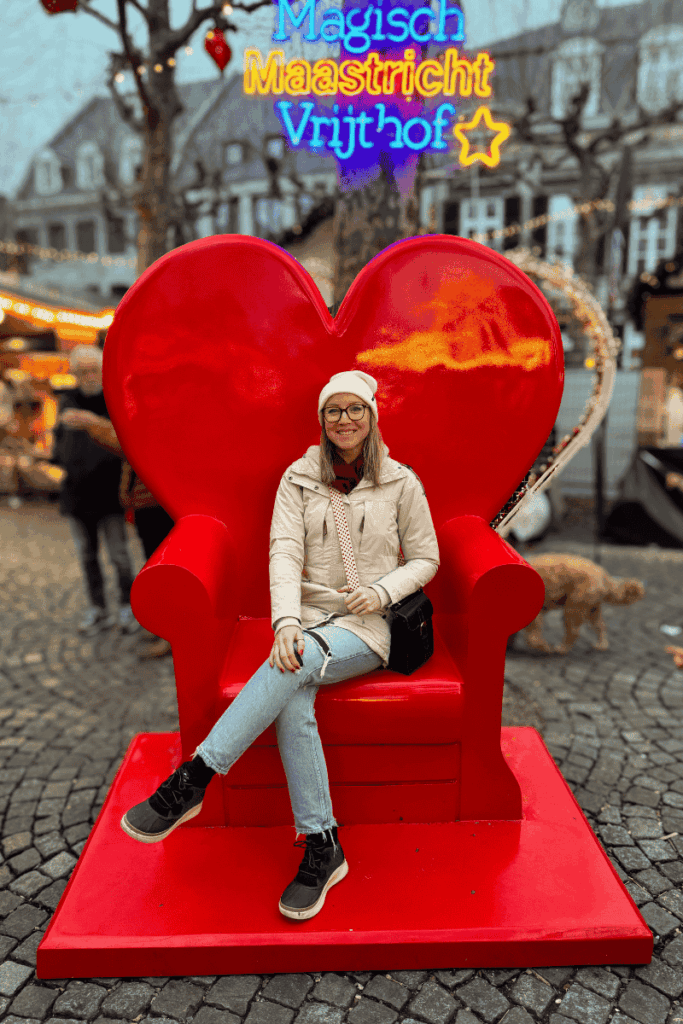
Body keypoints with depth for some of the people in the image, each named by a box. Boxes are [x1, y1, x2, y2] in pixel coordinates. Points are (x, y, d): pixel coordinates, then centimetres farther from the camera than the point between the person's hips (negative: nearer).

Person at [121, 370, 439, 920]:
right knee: (293, 705, -30)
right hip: (307, 619, 2)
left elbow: (425, 559, 12)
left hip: (366, 628, -1)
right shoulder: (299, 477, 7)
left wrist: (382, 591, -9)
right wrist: (286, 622, -22)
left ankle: (191, 781, -28)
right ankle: (322, 848, -19)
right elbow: (285, 553, -5)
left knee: (295, 665, -34)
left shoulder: (401, 482, 6)